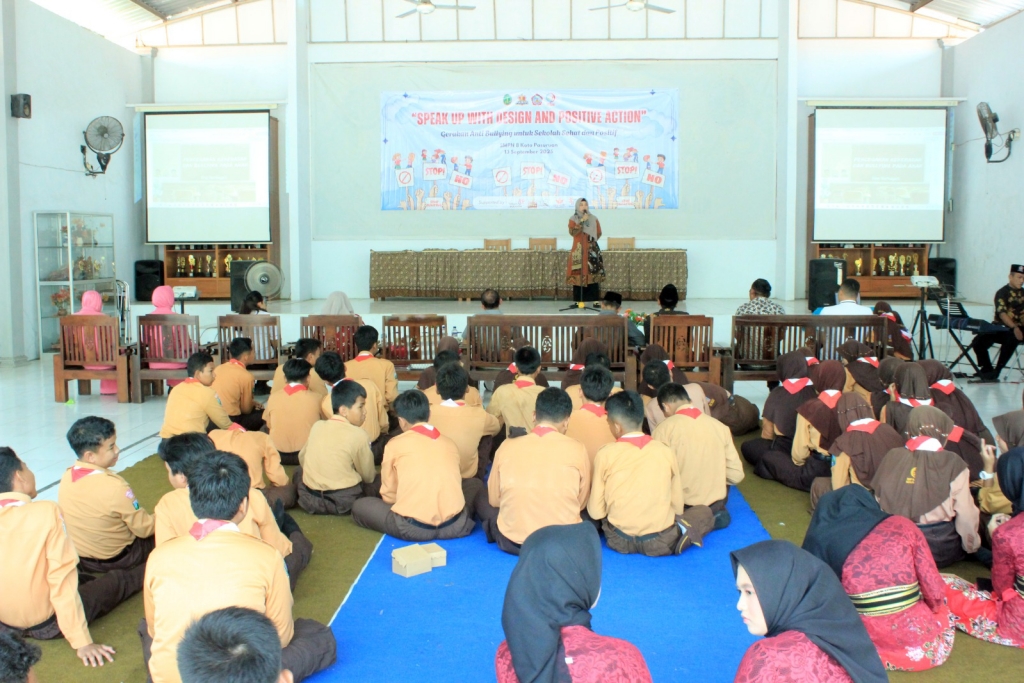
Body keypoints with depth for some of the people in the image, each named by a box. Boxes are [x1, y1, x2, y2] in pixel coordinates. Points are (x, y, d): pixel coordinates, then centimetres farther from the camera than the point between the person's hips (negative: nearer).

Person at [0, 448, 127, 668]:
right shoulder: (45, 512, -24)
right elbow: (62, 581, -23)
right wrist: (82, 642, -17)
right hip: (45, 624, -5)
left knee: (79, 576, 31)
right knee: (117, 581, 20)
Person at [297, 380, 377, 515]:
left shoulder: (317, 426, 3)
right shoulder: (358, 435, -11)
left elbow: (302, 457, 14)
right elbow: (368, 476, -3)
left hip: (309, 500, 4)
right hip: (344, 503, -4)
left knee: (299, 475, 32)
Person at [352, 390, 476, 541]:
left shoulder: (395, 444, 6)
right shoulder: (450, 443, 15)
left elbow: (388, 495, 12)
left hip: (412, 528, -2)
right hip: (455, 525, 3)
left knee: (358, 506, 20)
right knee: (476, 484, 32)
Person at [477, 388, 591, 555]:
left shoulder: (507, 446, -5)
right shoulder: (577, 449, -8)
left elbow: (494, 499, 7)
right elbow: (581, 502, 6)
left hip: (512, 542, 1)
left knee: (482, 498, 26)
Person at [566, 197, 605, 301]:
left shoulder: (593, 219, 11)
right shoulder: (573, 219, 3)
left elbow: (599, 233, 16)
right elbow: (572, 232, -14)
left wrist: (590, 239, 8)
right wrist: (582, 221, -17)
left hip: (592, 249, 2)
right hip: (578, 250, -2)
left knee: (593, 273, -5)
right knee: (579, 274, -7)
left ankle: (593, 300, -1)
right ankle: (578, 300, -3)